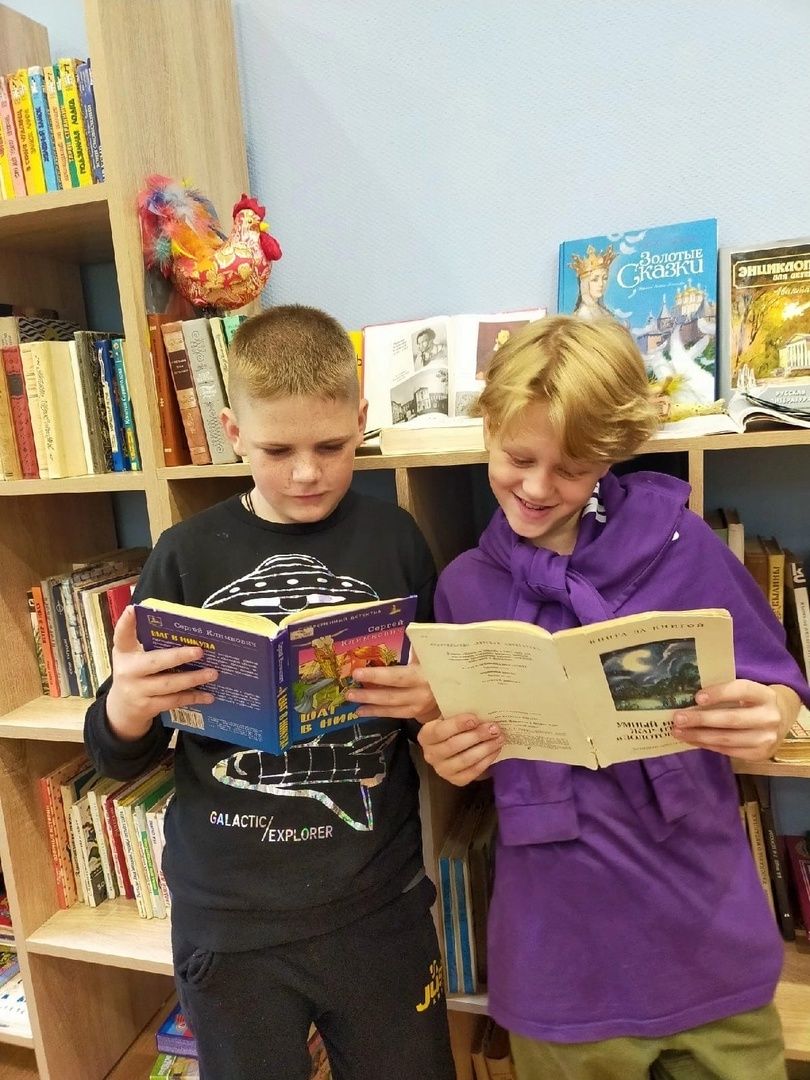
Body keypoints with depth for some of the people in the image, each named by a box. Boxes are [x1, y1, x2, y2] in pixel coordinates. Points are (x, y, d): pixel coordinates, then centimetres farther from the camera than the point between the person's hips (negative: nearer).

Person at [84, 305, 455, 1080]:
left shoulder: (394, 540, -6)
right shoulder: (187, 556, -6)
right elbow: (119, 760, 1)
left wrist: (433, 702, -20)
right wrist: (127, 704, -21)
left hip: (378, 909, 0)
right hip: (228, 919, 1)